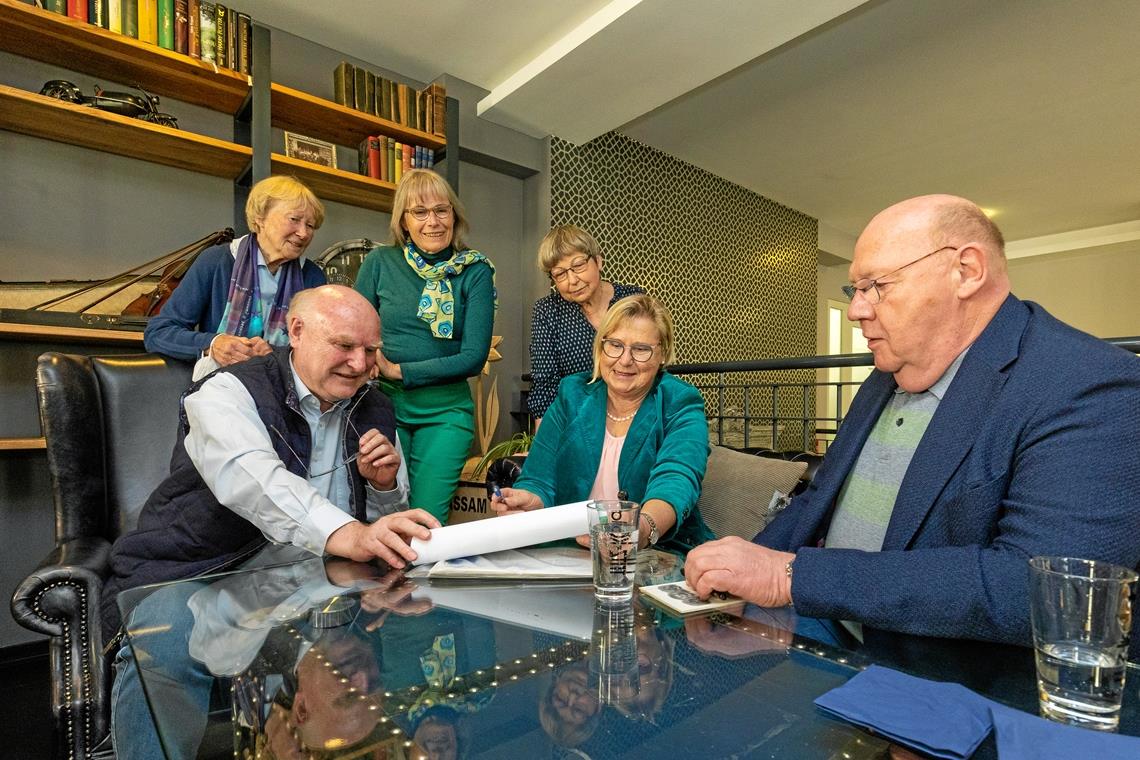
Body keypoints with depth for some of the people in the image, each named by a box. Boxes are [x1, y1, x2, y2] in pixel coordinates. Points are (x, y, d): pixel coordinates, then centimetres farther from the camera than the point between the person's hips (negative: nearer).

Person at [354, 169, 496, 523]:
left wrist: (399, 371, -10)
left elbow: (474, 356, -8)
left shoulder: (475, 272, -2)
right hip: (382, 405, 1)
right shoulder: (379, 263, 2)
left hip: (445, 411, -1)